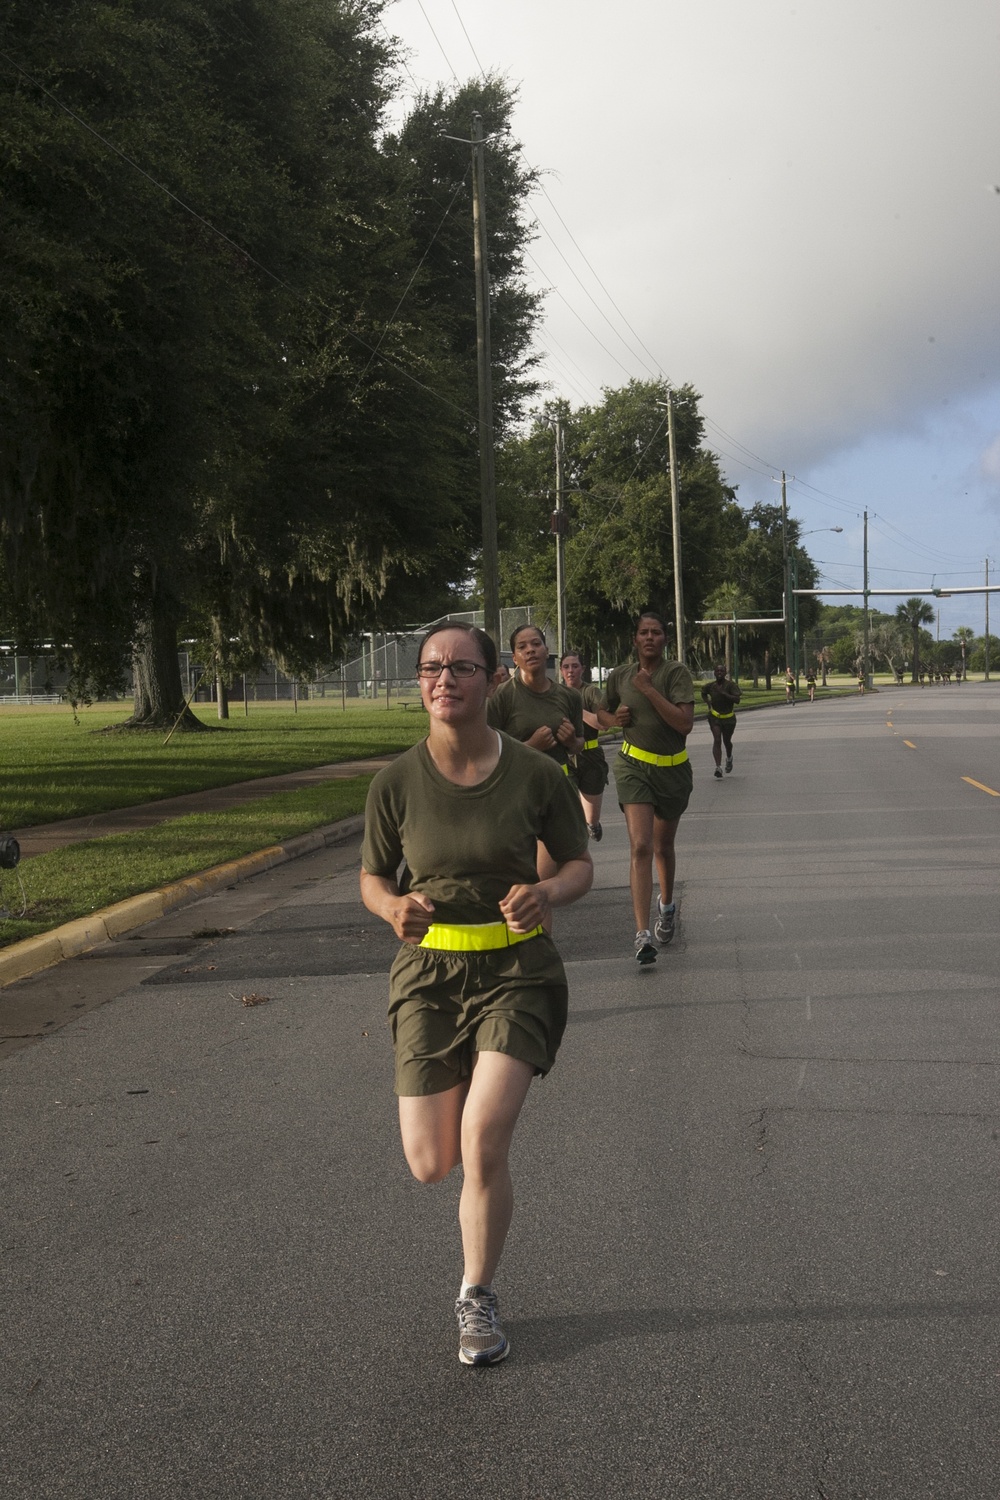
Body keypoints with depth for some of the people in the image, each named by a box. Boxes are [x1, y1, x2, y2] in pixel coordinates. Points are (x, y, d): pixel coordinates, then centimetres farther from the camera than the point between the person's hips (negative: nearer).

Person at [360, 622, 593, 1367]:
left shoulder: (536, 775, -8)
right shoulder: (397, 783, -6)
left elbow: (580, 863, 4)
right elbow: (373, 878, 6)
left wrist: (546, 893, -18)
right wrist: (394, 907, -18)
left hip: (519, 969, -1)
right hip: (431, 972, 2)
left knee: (483, 1145, -16)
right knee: (431, 1164, -1)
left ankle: (478, 1298, 10)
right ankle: (468, 1100, 38)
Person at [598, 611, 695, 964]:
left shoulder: (677, 673, -9)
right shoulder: (619, 676, 1)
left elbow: (685, 723, -22)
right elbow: (603, 716, 19)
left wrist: (649, 689, -23)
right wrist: (615, 719, -5)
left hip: (672, 769, 0)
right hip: (634, 766, 0)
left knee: (663, 847, 17)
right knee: (641, 846, -16)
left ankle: (666, 905, 47)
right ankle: (642, 935, -21)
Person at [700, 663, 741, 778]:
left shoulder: (730, 685, -13)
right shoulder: (710, 686, -4)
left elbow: (737, 699, -24)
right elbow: (703, 693, 18)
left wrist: (723, 693, -30)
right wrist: (708, 702, 1)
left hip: (729, 717, 0)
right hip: (715, 716, 0)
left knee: (727, 741, 14)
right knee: (717, 740, -13)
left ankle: (729, 758, 48)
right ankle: (718, 768, -18)